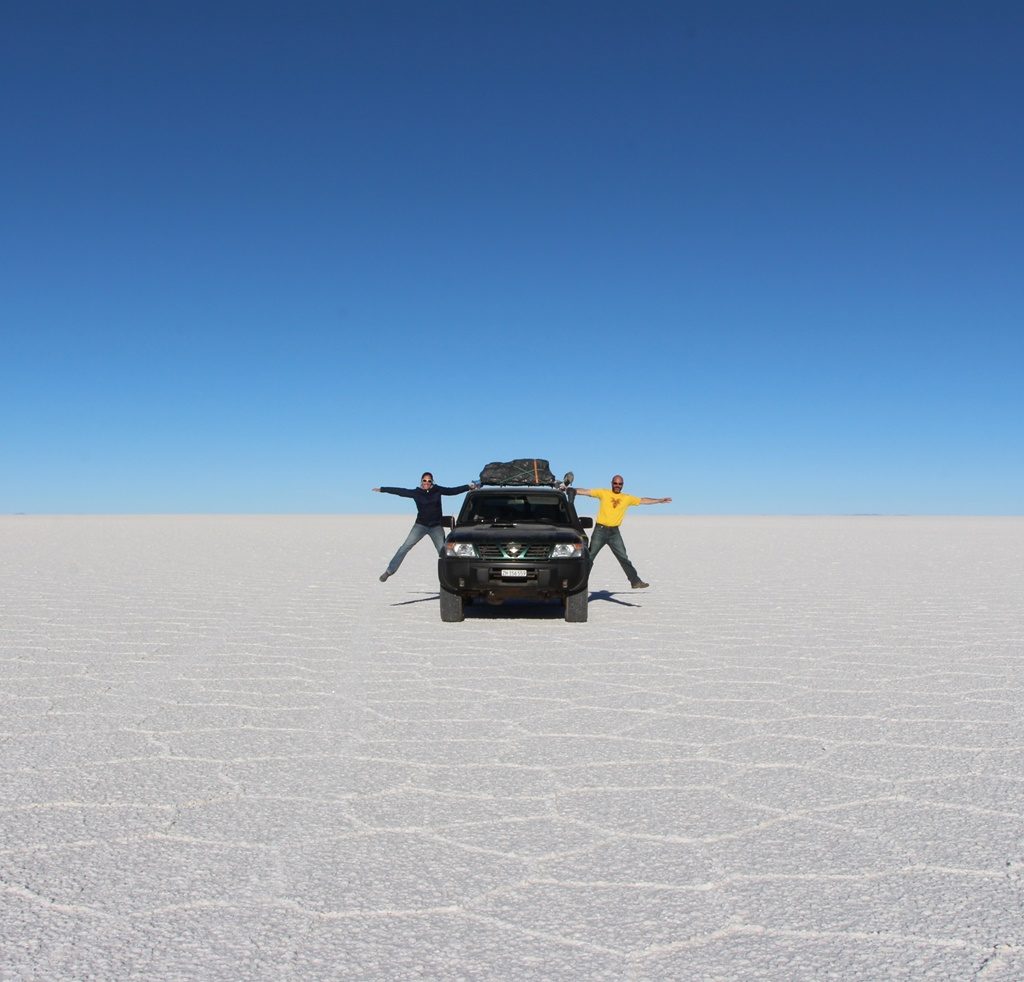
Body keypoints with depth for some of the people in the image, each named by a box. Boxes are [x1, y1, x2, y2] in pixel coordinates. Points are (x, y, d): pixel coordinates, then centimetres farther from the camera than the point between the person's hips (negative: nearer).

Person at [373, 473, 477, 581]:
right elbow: (400, 491, -2)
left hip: (436, 527, 1)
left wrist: (469, 487, -4)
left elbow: (453, 490, 1)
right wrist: (382, 489, -1)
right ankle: (390, 570, 1)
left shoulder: (437, 490, 0)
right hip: (421, 525, -1)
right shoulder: (416, 492, -3)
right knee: (405, 547, -6)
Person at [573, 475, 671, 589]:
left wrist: (660, 500, 18)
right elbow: (586, 491, -2)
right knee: (589, 557, 1)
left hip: (614, 532, 2)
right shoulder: (603, 493, 2)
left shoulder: (627, 498, 10)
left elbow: (643, 500, 18)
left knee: (624, 558, 3)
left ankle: (635, 581, 9)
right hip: (600, 530, -2)